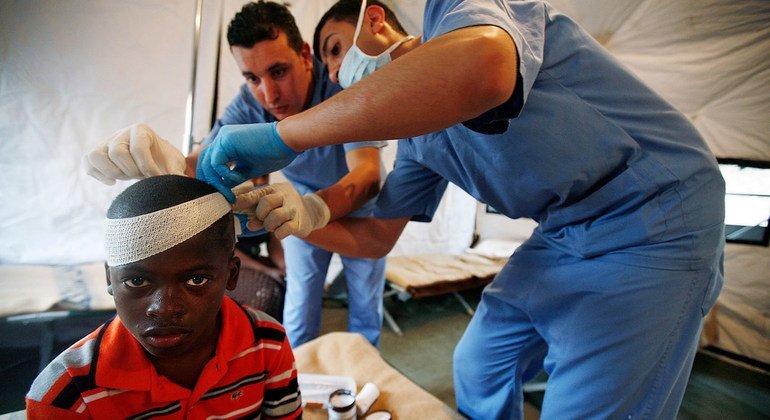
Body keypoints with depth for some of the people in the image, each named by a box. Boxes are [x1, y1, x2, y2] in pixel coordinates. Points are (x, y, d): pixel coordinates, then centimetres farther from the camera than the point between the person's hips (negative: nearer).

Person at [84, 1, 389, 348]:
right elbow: (205, 163, -26)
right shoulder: (249, 103, -21)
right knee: (300, 310, 5)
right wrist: (164, 162, -51)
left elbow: (367, 172, -44)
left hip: (359, 207, -1)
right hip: (304, 202, 2)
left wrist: (314, 208, -66)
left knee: (365, 304, 9)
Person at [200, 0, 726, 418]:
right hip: (564, 233, 8)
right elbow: (373, 238, 10)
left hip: (654, 219, -8)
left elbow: (480, 65, -41)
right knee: (478, 367, 15)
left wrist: (283, 135, -35)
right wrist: (289, 217, -7)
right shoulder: (417, 139, 8)